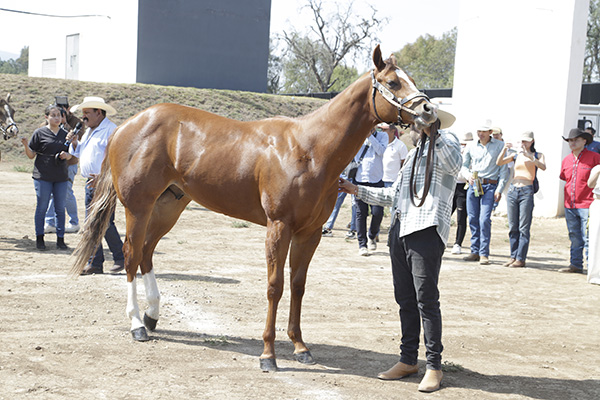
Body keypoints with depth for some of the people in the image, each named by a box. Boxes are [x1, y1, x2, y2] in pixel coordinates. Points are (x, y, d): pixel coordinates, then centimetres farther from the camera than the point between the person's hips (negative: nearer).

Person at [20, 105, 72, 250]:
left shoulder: (65, 134, 9)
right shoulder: (39, 133, -1)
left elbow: (70, 154, 16)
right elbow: (31, 155, 0)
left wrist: (66, 155, -7)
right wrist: (26, 145, -18)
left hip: (61, 177, 3)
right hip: (43, 176, -3)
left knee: (60, 209, 4)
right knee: (41, 208, 2)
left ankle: (60, 239, 12)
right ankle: (39, 238, 12)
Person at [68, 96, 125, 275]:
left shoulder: (111, 130, -11)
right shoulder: (89, 131, 19)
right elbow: (80, 154, 27)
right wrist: (75, 143, 7)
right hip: (91, 183, 9)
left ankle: (121, 258, 7)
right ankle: (95, 263, 13)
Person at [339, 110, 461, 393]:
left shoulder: (446, 142, 2)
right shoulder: (412, 154, 26)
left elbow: (453, 166, -24)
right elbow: (393, 196, 28)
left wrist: (432, 132, -23)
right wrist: (357, 190, 25)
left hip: (427, 230, -8)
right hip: (400, 231, 8)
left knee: (426, 300, -8)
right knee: (405, 299, 11)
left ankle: (434, 366, -2)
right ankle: (408, 360, 19)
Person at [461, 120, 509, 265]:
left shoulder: (500, 146, 3)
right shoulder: (471, 146, 11)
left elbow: (504, 169, 2)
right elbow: (464, 166, 18)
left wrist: (499, 189, -6)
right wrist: (469, 175, -4)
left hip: (490, 186, -3)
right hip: (473, 185, 4)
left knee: (484, 219, -13)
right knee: (473, 219, 3)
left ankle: (484, 254, -8)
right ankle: (475, 252, 12)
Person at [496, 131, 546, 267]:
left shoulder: (537, 155, 7)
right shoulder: (516, 155, 15)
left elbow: (543, 167, -14)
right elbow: (499, 162, 3)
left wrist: (529, 156, -23)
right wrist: (504, 150, -12)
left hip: (527, 191, -4)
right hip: (512, 190, 4)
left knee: (524, 228, -5)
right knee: (513, 227, 6)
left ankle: (521, 259, -3)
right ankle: (513, 256, 12)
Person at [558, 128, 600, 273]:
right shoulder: (566, 160, 12)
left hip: (587, 205, -5)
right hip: (569, 206, 5)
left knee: (588, 238, -6)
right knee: (575, 238, 11)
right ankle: (576, 265, 18)